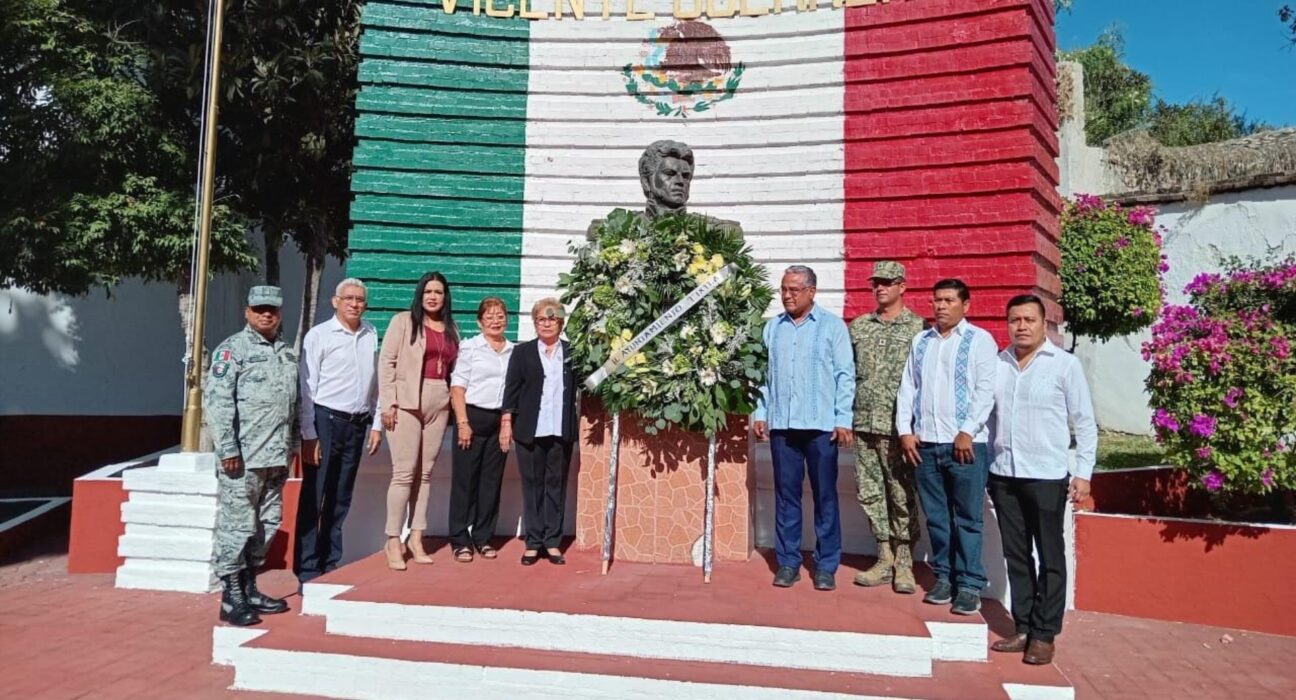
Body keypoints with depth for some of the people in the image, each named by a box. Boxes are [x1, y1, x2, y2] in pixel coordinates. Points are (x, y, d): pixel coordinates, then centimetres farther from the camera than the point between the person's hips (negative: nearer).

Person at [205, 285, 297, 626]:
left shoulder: (287, 353, 17)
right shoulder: (233, 349, -4)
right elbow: (216, 400, -12)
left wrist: (293, 447, 18)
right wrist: (228, 449, -16)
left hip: (276, 458, 7)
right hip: (243, 457, -7)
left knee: (267, 525, 12)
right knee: (236, 525, -3)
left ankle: (249, 589, 24)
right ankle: (231, 598, 6)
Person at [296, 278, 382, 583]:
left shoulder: (371, 335, 8)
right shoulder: (319, 335, -4)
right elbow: (307, 387, -6)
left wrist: (376, 424, 9)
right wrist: (309, 435, -9)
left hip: (357, 423, 4)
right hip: (326, 420, -4)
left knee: (341, 499, 11)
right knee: (313, 497, 0)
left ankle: (331, 563, 21)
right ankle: (306, 568, 7)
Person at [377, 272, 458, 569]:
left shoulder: (451, 329, 13)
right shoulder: (403, 321, 1)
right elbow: (387, 362, -4)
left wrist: (453, 401, 5)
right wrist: (389, 403, -10)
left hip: (439, 405, 4)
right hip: (407, 403, -4)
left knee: (425, 473, 7)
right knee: (404, 473, -6)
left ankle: (416, 538, 14)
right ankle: (393, 541, 3)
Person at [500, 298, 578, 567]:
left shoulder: (572, 352, 10)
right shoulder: (522, 351, 8)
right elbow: (511, 389, 4)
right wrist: (506, 423, -3)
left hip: (561, 432, 1)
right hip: (530, 431, -1)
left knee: (556, 485, 5)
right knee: (532, 485, 3)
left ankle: (552, 542, 12)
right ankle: (533, 543, 10)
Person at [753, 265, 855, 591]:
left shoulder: (832, 326, 0)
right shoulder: (772, 327, 10)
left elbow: (845, 375, -2)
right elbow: (764, 373, 12)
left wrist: (843, 420, -7)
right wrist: (760, 413, 6)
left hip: (821, 425, -3)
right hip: (781, 425, 3)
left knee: (825, 495, 4)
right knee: (786, 494, 7)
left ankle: (826, 565, 13)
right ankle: (788, 561, 17)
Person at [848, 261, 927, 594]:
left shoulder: (919, 328, -1)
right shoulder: (859, 326, 12)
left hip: (899, 425, -4)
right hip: (864, 423, 5)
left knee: (903, 494, 1)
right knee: (870, 493, 9)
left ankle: (904, 564, 13)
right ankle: (885, 560, 20)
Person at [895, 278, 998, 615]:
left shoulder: (980, 340, 1)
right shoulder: (920, 341, 15)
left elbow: (985, 390, -7)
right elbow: (907, 387, 14)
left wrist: (967, 432, -14)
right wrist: (905, 430, 5)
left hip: (965, 443, -4)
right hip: (924, 442, 5)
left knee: (967, 519, 0)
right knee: (936, 517, 10)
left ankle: (970, 585, 7)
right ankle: (944, 577, 21)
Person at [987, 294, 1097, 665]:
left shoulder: (1065, 364, -3)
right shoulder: (997, 363, 7)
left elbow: (1085, 423, -2)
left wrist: (1083, 473, -6)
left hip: (1047, 476, -4)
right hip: (1003, 474, 4)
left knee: (1050, 558, 5)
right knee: (1016, 556, 12)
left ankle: (1044, 635, 14)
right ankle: (1023, 628, 23)